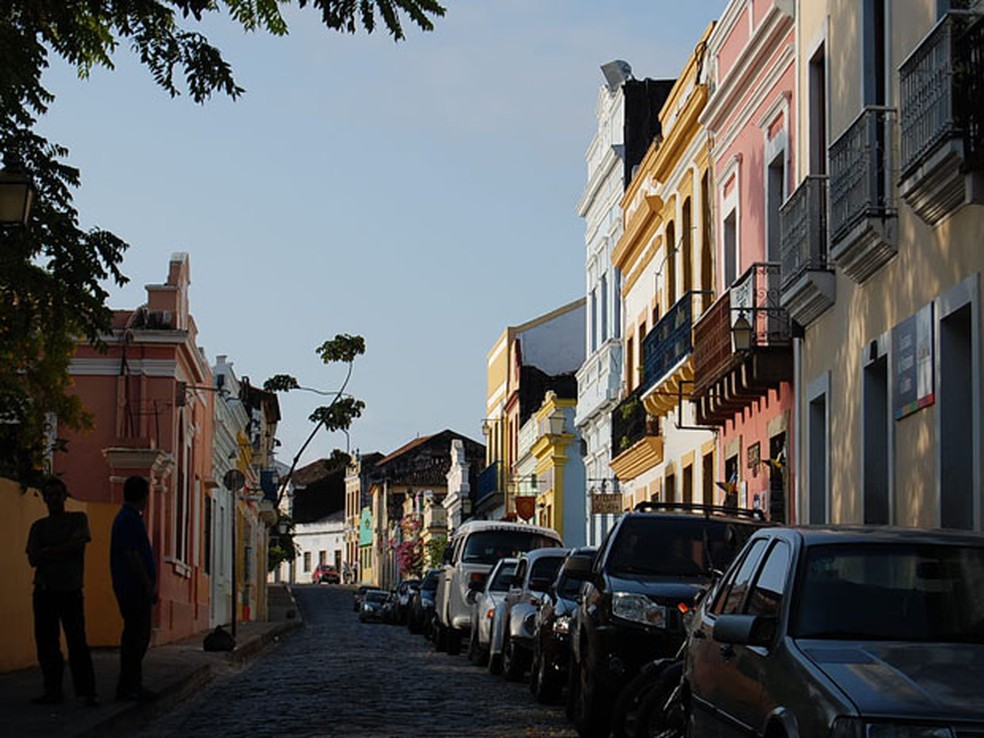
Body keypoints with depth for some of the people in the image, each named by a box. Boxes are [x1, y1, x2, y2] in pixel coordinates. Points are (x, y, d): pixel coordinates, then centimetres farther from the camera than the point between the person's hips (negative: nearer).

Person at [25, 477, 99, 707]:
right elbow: (33, 559, 3)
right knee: (46, 644, 1)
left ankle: (87, 691, -7)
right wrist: (62, 552, -8)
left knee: (77, 642, -9)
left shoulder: (78, 519, 8)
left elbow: (77, 544, -9)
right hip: (44, 591, 3)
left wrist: (48, 552, -5)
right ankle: (53, 691, 7)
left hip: (70, 590, -3)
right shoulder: (39, 526, 14)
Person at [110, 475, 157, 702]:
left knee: (139, 635, 14)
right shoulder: (130, 520, -14)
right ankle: (128, 686, -7)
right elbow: (132, 556, -20)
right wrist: (149, 586, -17)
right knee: (135, 635, -8)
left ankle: (133, 684, 18)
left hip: (134, 589, 11)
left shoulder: (127, 518, 19)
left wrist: (150, 586, 22)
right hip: (134, 588, -11)